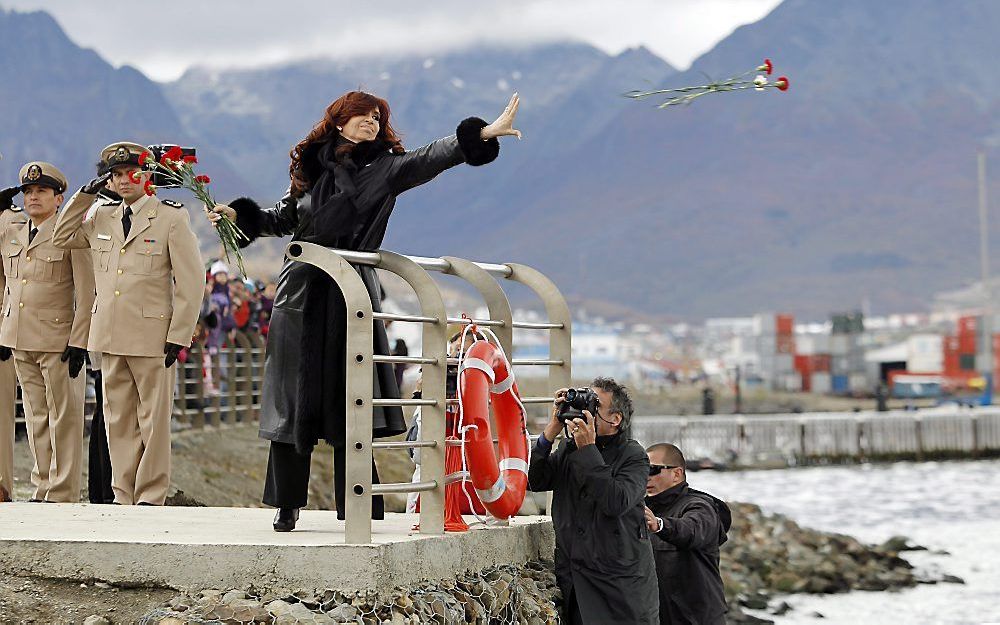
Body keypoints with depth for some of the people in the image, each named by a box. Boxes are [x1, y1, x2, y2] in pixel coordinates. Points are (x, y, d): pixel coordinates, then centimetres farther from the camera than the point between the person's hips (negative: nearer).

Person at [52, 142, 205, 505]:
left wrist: (178, 337, -9)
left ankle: (151, 497, 7)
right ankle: (124, 494, 15)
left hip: (152, 337, -5)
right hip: (109, 337, 5)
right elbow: (62, 238, 24)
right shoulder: (102, 218, 13)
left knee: (153, 420, 1)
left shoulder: (172, 218, -2)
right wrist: (85, 195, 11)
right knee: (118, 419, 8)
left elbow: (191, 281, -4)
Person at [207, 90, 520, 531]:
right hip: (301, 297, 2)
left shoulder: (383, 169, 3)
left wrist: (483, 134, -26)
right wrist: (239, 214, 12)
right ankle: (287, 505, 15)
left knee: (349, 405, -6)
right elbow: (285, 219, 22)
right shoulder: (311, 167, 9)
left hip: (350, 297, -2)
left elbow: (428, 159, -13)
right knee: (293, 404, 5)